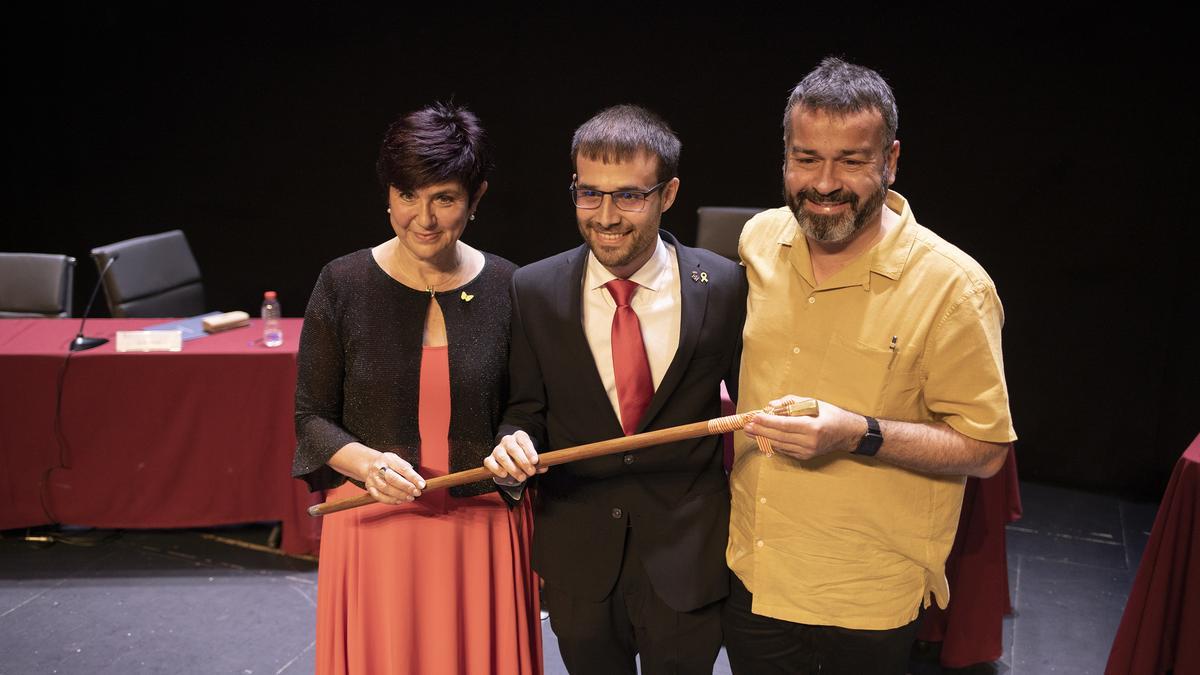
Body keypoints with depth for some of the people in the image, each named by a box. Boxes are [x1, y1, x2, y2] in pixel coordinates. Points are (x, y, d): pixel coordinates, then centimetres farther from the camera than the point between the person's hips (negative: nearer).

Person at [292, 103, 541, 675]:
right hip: (375, 527, 0)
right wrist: (367, 462, -17)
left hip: (482, 534, 1)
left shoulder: (508, 288, -3)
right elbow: (312, 417, -1)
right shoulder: (343, 284, -5)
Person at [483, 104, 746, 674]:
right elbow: (526, 409, 2)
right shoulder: (534, 290, -7)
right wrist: (515, 444, -20)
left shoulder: (724, 287, -11)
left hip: (687, 558, -1)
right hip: (578, 559, 1)